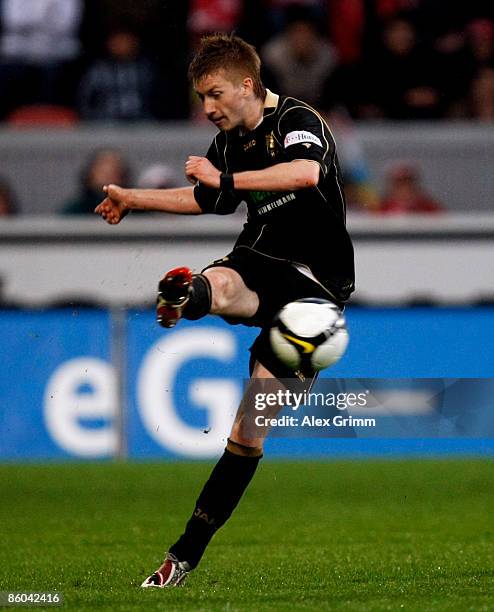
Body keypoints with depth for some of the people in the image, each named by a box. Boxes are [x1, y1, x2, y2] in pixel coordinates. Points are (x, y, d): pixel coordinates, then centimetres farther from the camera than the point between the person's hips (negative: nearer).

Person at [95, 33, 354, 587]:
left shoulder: (296, 120, -11)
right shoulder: (228, 143, 12)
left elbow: (306, 172, -34)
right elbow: (207, 200, 32)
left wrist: (227, 178, -32)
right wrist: (133, 199, 35)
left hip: (314, 281, -6)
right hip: (259, 263, 6)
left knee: (250, 426, -9)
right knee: (216, 284, -35)